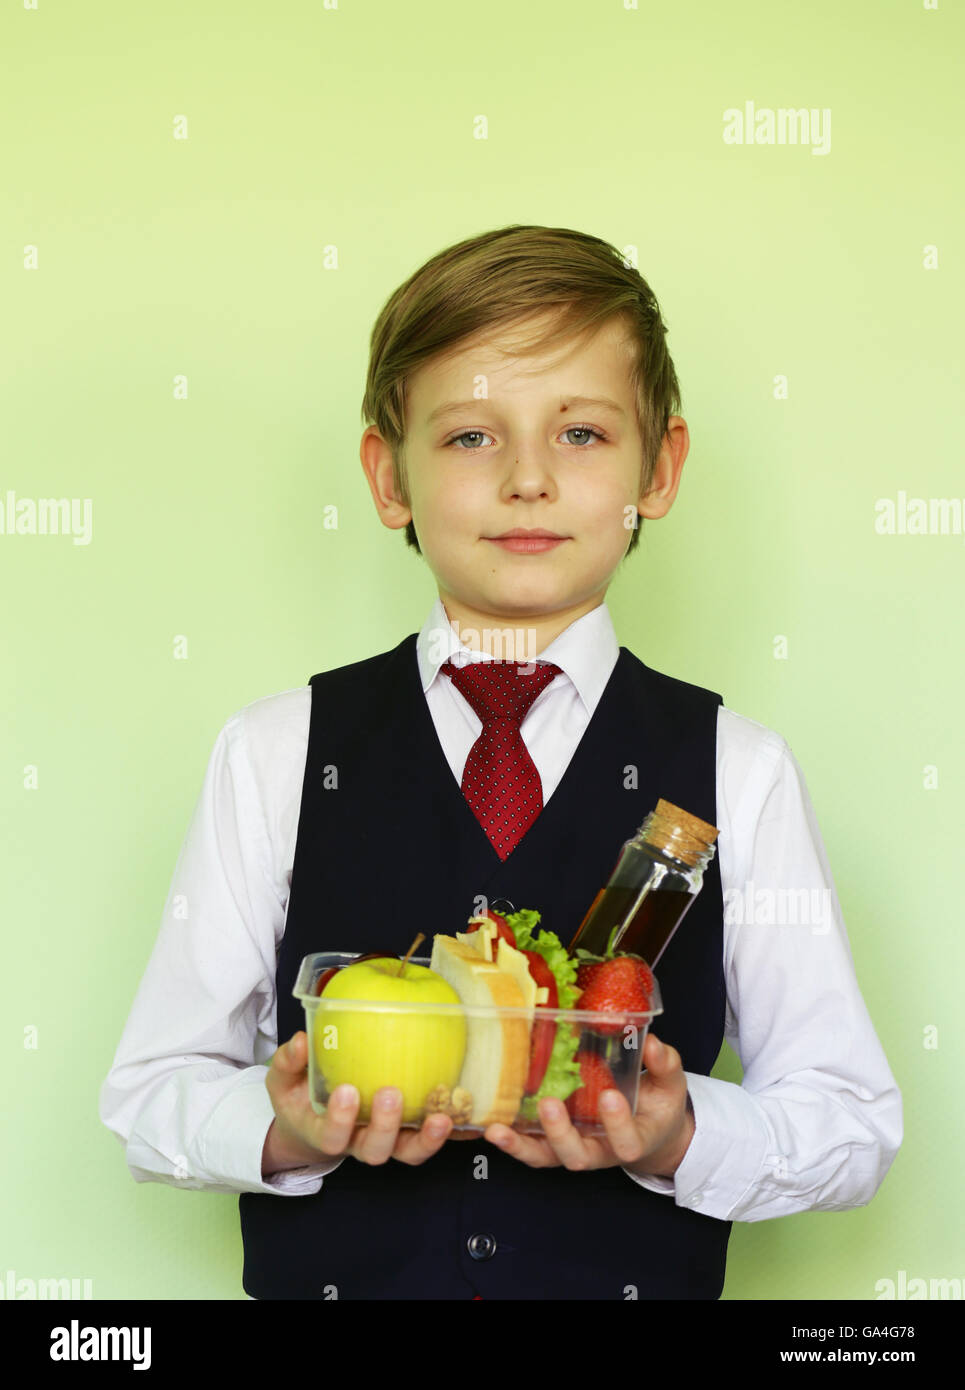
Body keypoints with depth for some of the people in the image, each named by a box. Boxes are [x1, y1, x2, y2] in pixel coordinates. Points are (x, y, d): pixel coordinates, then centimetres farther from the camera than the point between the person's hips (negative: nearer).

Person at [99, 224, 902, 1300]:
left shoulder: (737, 773, -4)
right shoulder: (273, 756, -3)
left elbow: (854, 1123, -2)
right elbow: (150, 1093, -1)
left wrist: (679, 1138, -19)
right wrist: (286, 1130, -20)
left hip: (640, 1277, 0)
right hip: (331, 1271, 0)